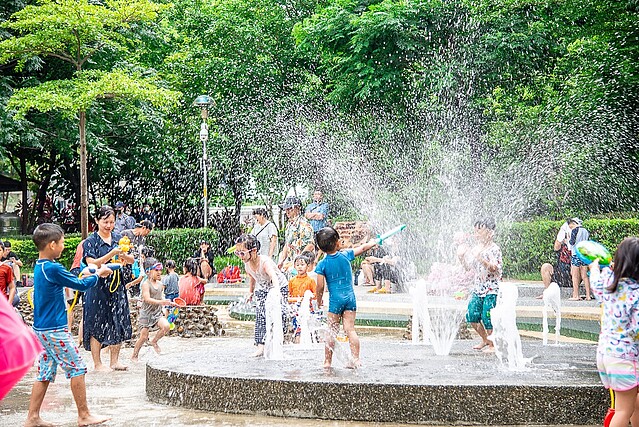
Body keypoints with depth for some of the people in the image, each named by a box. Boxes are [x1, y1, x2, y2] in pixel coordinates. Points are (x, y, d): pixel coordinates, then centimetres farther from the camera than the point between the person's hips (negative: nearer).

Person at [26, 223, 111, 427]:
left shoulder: (39, 267, 10)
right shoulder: (53, 269, -19)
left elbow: (70, 279, 19)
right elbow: (81, 285, -11)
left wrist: (94, 273, 16)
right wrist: (98, 274, 6)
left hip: (41, 329, 9)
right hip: (55, 330, -9)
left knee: (45, 372, 12)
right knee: (77, 368, 0)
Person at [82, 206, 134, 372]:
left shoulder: (118, 238, 10)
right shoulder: (90, 241, -5)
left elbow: (131, 260, 11)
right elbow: (92, 264, -16)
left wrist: (124, 256, -11)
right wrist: (112, 254, -23)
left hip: (117, 287, 5)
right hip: (98, 288, -5)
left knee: (118, 324, 7)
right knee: (97, 326, -1)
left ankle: (115, 361, 17)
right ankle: (97, 363, 7)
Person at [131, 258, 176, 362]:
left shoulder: (160, 284, 7)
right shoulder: (146, 284, -15)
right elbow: (147, 299, -27)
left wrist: (170, 303, 8)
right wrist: (161, 302, -38)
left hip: (157, 313, 5)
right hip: (146, 313, -5)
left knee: (166, 326, -20)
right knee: (144, 337, -1)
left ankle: (154, 342, 5)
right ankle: (134, 356, 20)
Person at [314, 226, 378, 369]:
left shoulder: (322, 265, -8)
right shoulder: (345, 255, -2)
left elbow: (320, 286, -7)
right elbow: (363, 248, 15)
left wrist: (319, 301, 10)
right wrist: (372, 243, 34)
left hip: (335, 299, -2)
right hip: (350, 297, 2)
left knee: (332, 332, 5)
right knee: (350, 329, 4)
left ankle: (327, 362, 7)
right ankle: (356, 359, -1)